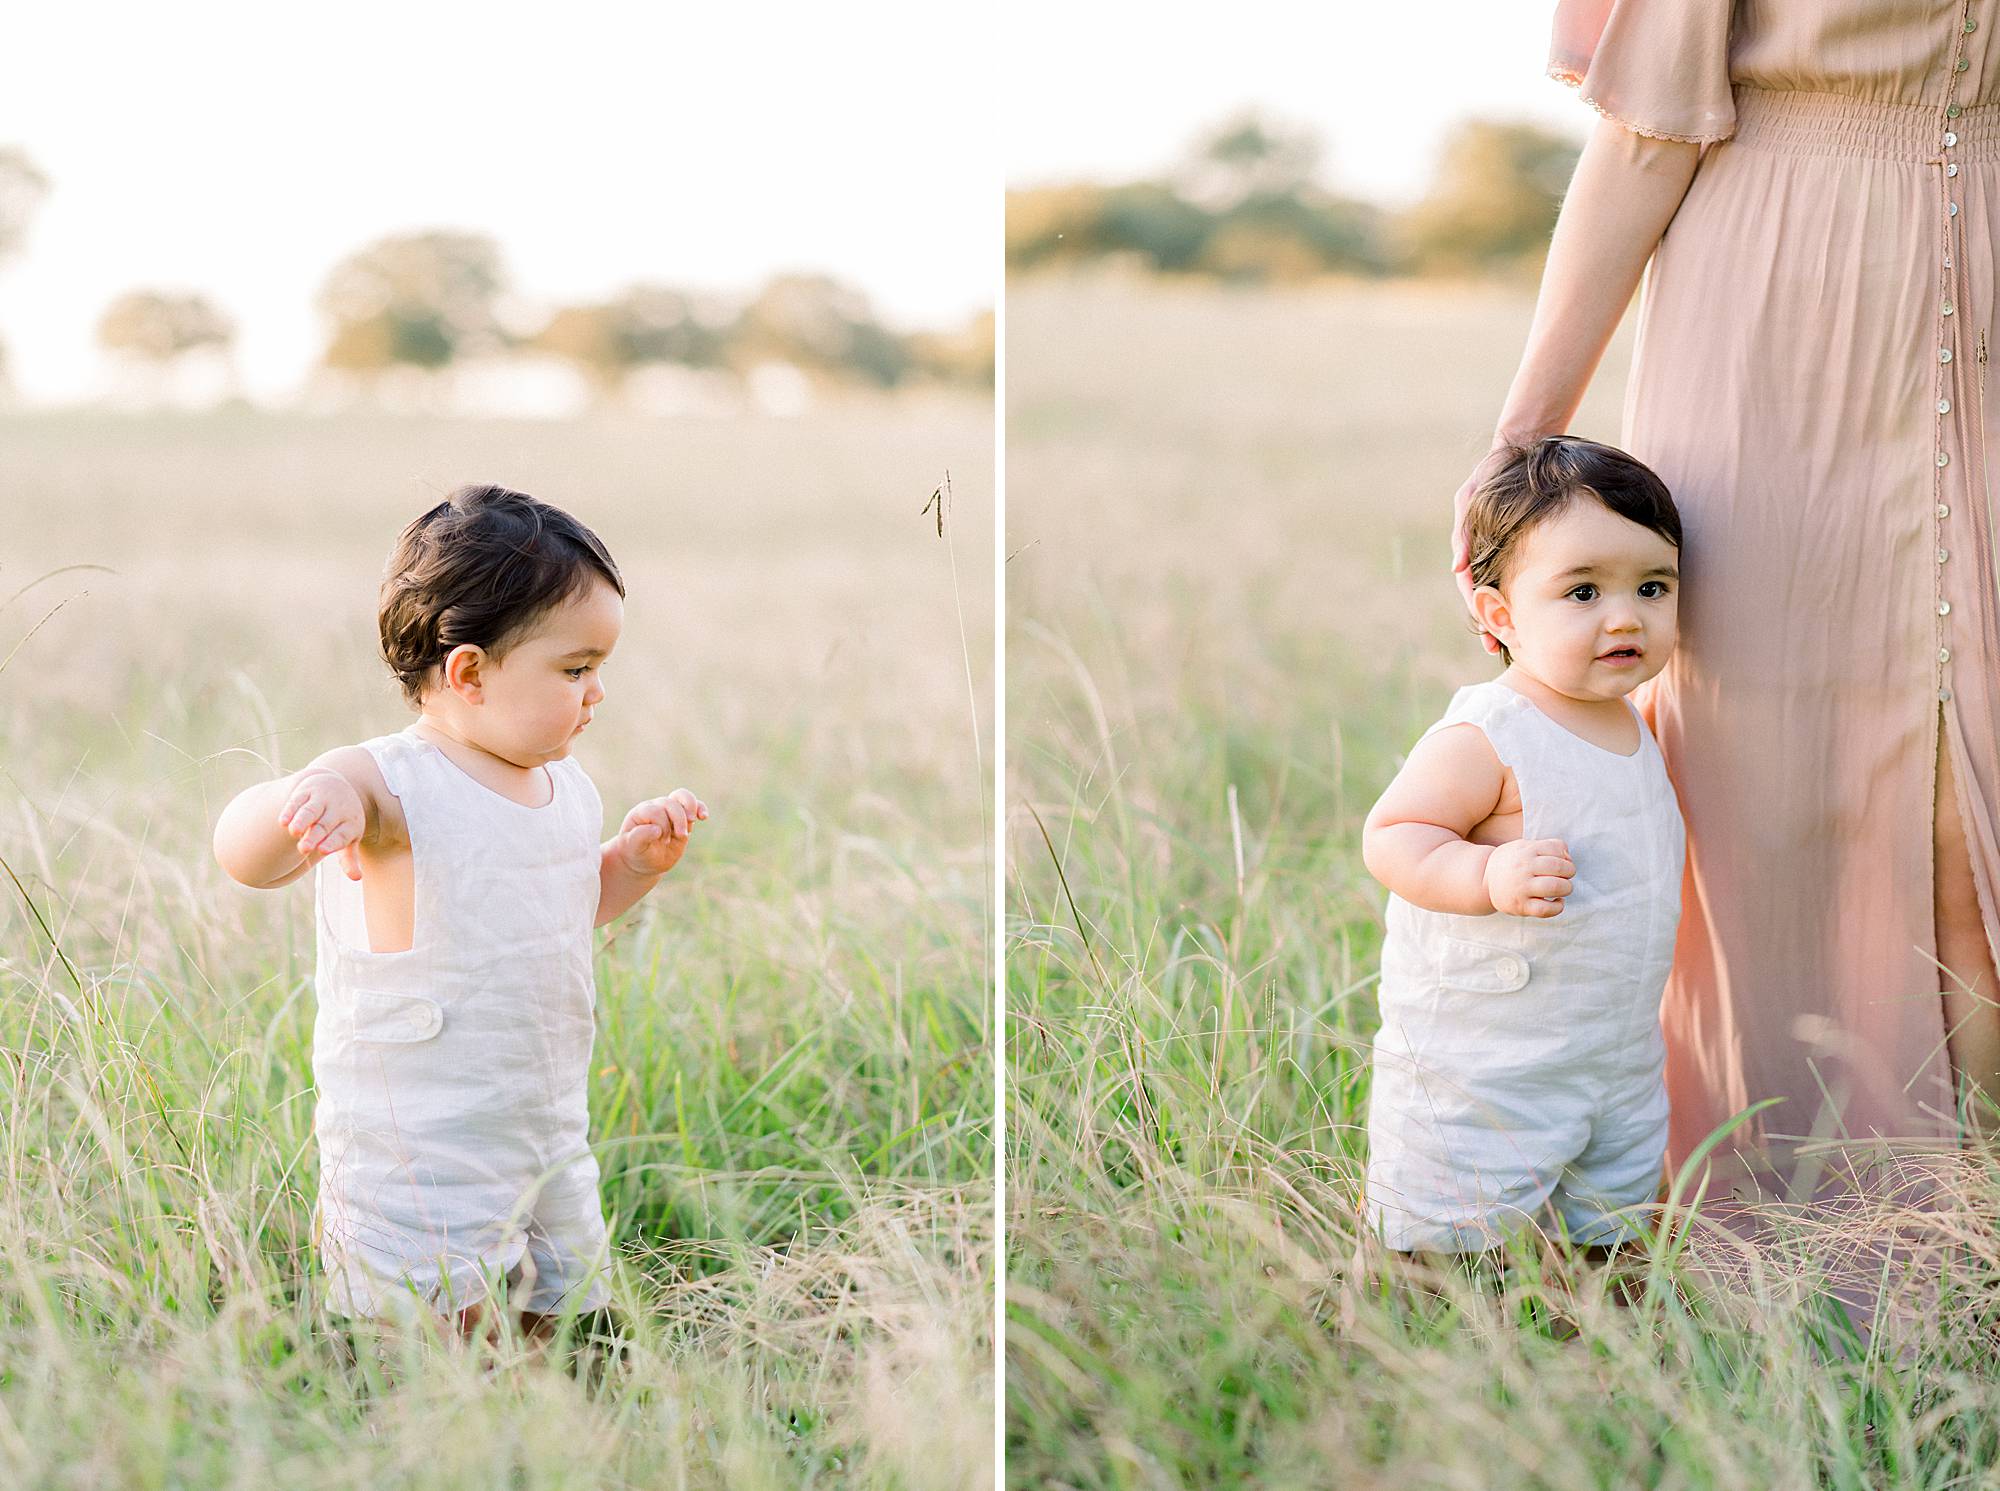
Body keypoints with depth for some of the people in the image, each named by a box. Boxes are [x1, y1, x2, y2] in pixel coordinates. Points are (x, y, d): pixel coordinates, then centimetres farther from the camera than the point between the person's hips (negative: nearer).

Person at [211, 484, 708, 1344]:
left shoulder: (565, 786, 7)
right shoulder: (391, 789, -18)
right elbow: (243, 854, -30)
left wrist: (634, 862, 6)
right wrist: (300, 800, -51)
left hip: (551, 1141, 8)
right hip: (420, 1167, -7)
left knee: (562, 1336, 18)